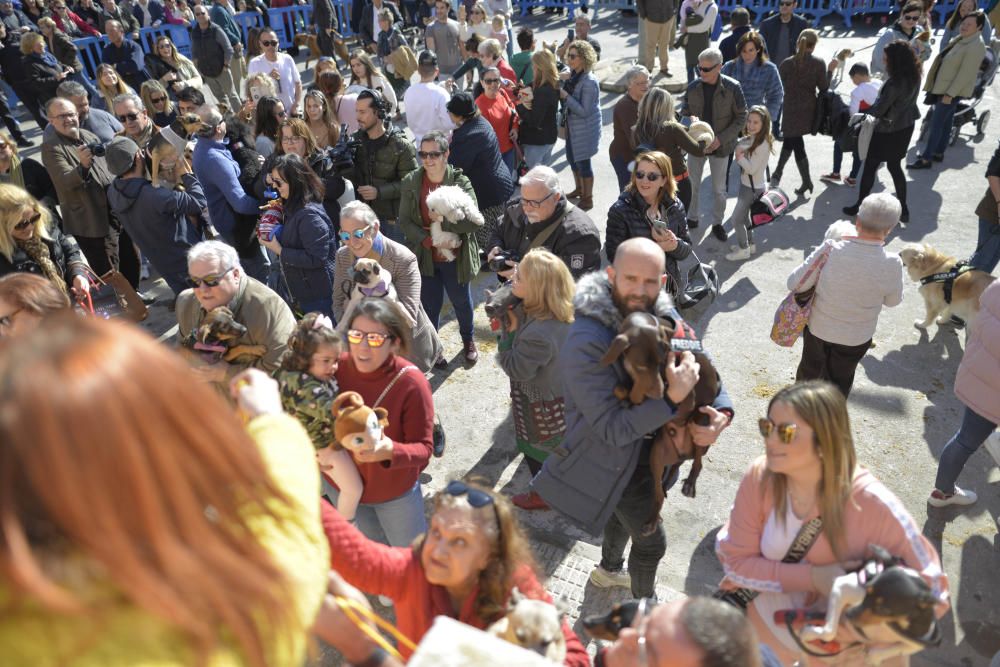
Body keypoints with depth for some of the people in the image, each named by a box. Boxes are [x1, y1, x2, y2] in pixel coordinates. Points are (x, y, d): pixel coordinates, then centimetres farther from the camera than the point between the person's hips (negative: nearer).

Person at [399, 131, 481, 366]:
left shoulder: (461, 182, -14)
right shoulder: (411, 182, -7)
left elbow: (473, 221, -19)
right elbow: (404, 222, -7)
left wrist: (443, 220, -26)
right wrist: (429, 239, -20)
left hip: (456, 257, -1)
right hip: (425, 257, 1)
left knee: (461, 301, 20)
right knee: (430, 305, 13)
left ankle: (468, 340, 47)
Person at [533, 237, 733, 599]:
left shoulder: (662, 315, -14)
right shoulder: (586, 342, -35)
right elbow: (613, 428, -32)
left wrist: (721, 412, -19)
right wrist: (672, 398, -42)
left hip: (650, 445, 7)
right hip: (614, 459, -7)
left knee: (624, 512, 32)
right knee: (650, 541, 11)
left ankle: (609, 570, 63)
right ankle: (645, 603, 43)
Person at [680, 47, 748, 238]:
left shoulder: (733, 88, -14)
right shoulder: (693, 87, -9)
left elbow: (741, 119, -8)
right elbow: (684, 114, 0)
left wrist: (721, 139, -19)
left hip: (721, 146, -2)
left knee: (719, 188, 11)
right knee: (692, 184, 13)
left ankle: (717, 222, 30)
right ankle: (692, 218, 34)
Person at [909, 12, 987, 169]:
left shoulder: (976, 46, -21)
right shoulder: (961, 39, 10)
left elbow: (965, 74, -23)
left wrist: (950, 93, -24)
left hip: (953, 90, -10)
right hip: (944, 87, 10)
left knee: (936, 123, -10)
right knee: (946, 121, 16)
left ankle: (926, 159, -9)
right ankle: (938, 153, 25)